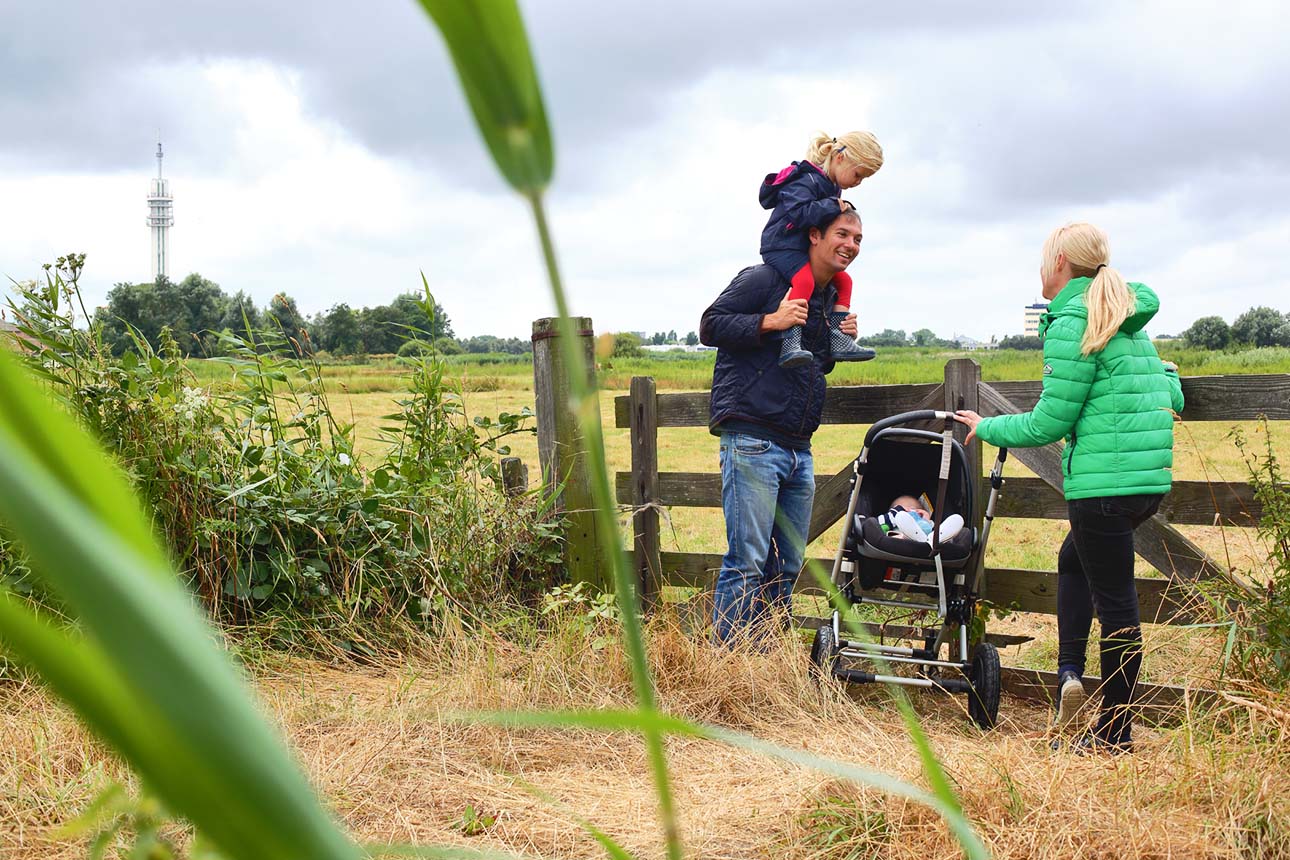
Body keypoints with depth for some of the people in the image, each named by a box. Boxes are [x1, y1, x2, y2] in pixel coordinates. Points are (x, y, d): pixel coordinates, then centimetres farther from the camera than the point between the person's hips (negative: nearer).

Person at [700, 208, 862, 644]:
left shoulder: (831, 298, 21)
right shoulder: (764, 279, -4)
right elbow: (710, 326, -7)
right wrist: (770, 321, -17)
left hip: (799, 451, 8)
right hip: (751, 442, -8)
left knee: (787, 566, 11)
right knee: (747, 561, -10)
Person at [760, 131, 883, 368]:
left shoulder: (833, 188, 13)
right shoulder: (806, 180, -19)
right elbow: (797, 213, -31)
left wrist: (842, 209, 2)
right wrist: (833, 206, -26)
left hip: (807, 249, 11)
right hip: (782, 246, -11)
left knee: (843, 280, 10)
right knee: (804, 280, -35)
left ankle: (838, 341, 7)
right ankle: (790, 345, -41)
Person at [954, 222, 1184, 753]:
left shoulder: (1072, 325, -12)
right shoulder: (1130, 321, 14)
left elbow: (1047, 425, -12)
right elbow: (1172, 397, 17)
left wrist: (987, 428, 4)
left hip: (1105, 480, -9)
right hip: (1151, 477, 9)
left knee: (1114, 599, -2)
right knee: (1074, 560, 26)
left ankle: (1115, 734, 7)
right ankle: (1070, 670, 16)